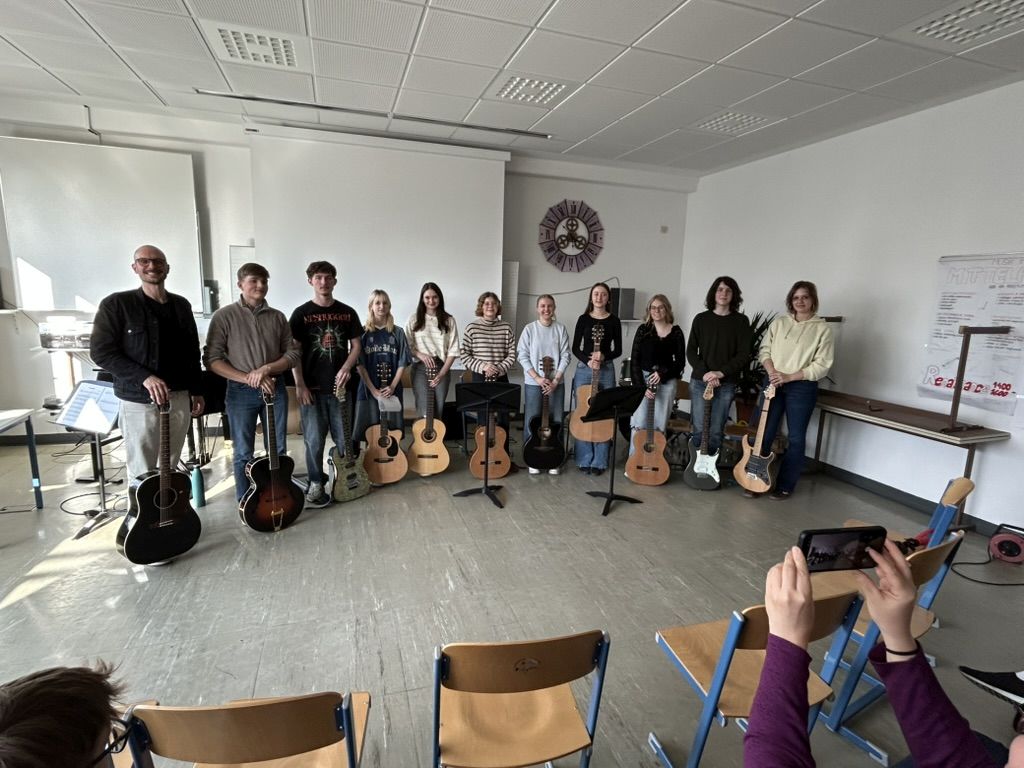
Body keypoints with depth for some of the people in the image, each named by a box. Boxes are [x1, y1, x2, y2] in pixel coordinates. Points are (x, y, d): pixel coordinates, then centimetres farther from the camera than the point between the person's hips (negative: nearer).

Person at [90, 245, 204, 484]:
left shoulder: (181, 305, 10)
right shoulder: (116, 304, -5)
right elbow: (101, 352, -10)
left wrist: (197, 391, 13)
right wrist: (145, 377, -21)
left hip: (179, 398, 4)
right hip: (139, 401, -4)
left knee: (170, 470, 14)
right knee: (142, 476, 2)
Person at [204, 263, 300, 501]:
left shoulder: (278, 317, 6)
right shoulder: (224, 316, -3)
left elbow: (293, 354, 3)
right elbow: (212, 359, -8)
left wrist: (266, 369, -14)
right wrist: (248, 378, -17)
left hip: (275, 388, 3)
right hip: (240, 392, -3)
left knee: (278, 450, 10)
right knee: (243, 453, 6)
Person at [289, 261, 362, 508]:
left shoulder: (347, 312, 6)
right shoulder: (301, 314, -1)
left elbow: (356, 346, 8)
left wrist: (346, 368, -10)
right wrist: (299, 385, -9)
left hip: (340, 385, 2)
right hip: (312, 388, -2)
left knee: (344, 438, 8)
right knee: (314, 440, 3)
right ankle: (316, 484, 18)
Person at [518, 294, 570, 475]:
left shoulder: (560, 329, 2)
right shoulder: (529, 329, -1)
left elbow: (565, 357, -1)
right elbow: (523, 356, -5)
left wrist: (555, 380, -10)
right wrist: (538, 378, -13)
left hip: (556, 383, 1)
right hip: (533, 383, -1)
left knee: (556, 421, 5)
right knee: (532, 422, 3)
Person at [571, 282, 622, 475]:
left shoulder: (614, 321, 5)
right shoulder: (583, 319, 4)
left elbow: (618, 350, 5)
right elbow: (575, 348, 2)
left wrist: (603, 356, -15)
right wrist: (588, 361, -15)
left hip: (606, 370, 0)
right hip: (583, 369, 0)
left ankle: (599, 461, 11)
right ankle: (584, 460, 11)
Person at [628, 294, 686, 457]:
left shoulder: (676, 332, 4)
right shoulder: (643, 330, 2)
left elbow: (680, 362, 4)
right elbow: (634, 360, -1)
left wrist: (662, 374, -12)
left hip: (667, 381, 1)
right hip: (643, 379, -1)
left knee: (659, 426, 2)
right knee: (639, 424, -5)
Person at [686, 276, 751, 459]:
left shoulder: (741, 321, 2)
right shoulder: (701, 319, 5)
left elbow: (744, 354, -4)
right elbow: (691, 351, 2)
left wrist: (721, 372, -16)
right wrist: (704, 373, -12)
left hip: (727, 384, 0)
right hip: (700, 380, 1)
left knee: (716, 431, 3)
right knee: (699, 428, 2)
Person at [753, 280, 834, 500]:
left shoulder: (822, 329, -3)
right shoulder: (779, 322, 9)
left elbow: (822, 365, -9)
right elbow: (764, 350, 7)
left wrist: (789, 377, -16)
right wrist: (772, 372, -11)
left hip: (802, 387, -2)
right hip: (773, 383, 3)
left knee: (796, 438, 5)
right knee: (765, 434, 4)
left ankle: (785, 486, 16)